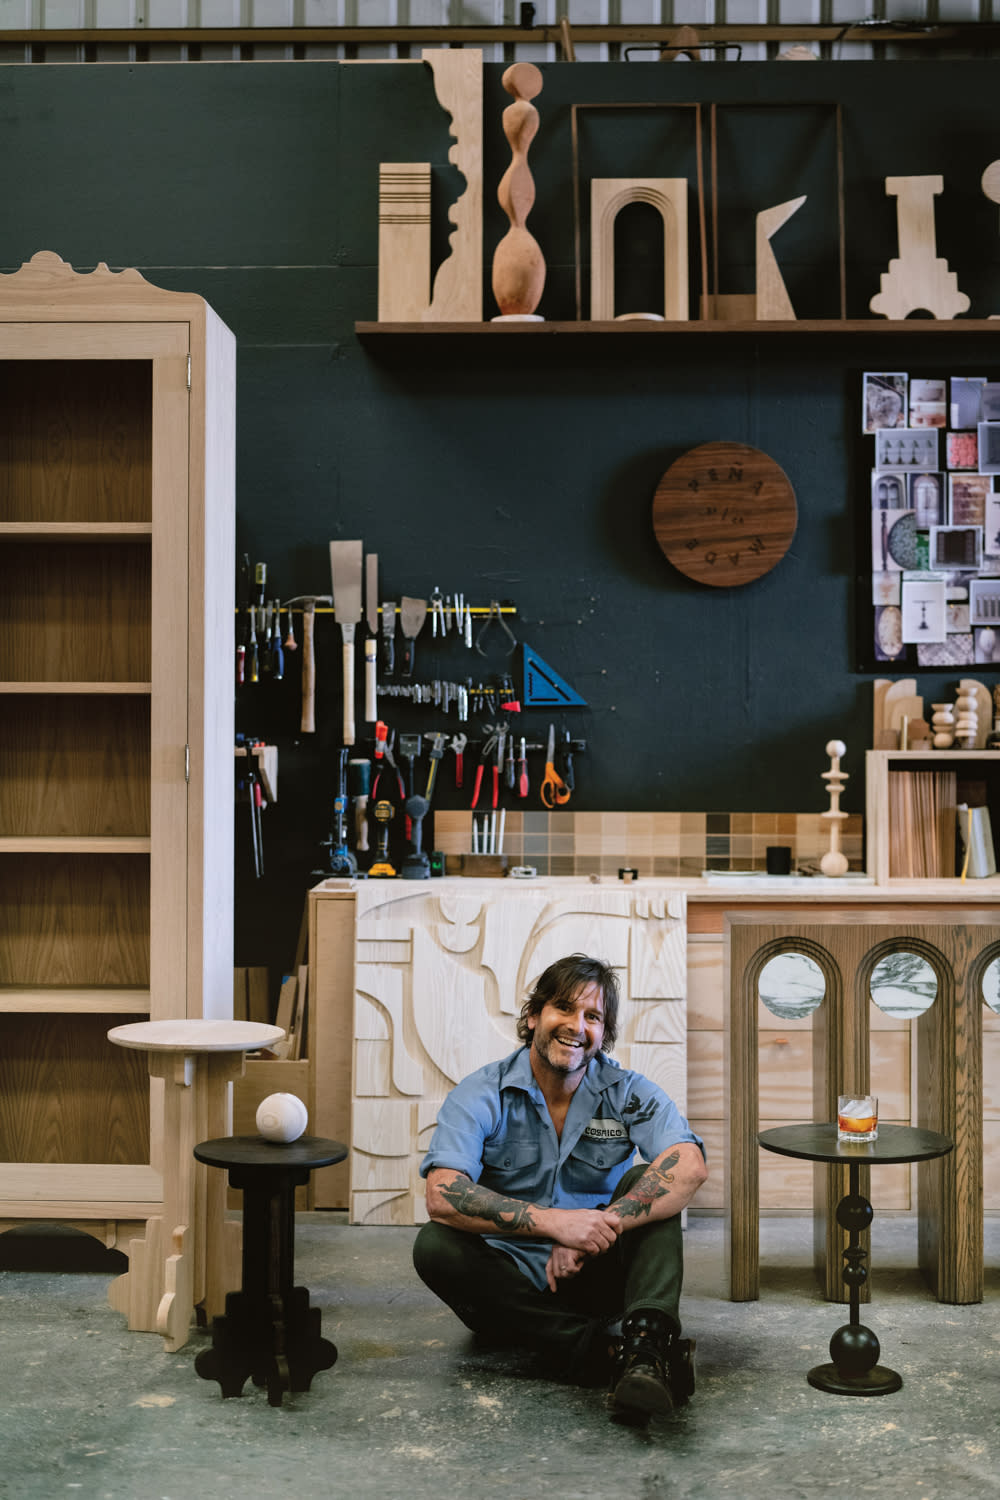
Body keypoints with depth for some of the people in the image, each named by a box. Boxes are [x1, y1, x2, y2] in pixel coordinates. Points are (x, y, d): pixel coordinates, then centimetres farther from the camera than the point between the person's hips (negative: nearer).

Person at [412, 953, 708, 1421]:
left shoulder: (628, 1093, -4)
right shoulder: (481, 1095, -8)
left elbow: (690, 1166, -23)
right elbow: (443, 1196, -24)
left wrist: (600, 1226, -35)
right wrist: (553, 1222, -35)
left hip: (595, 1279, 1)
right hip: (511, 1285, 0)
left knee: (647, 1183, -20)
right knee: (434, 1246, -28)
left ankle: (649, 1341, -42)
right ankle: (605, 1351, -34)